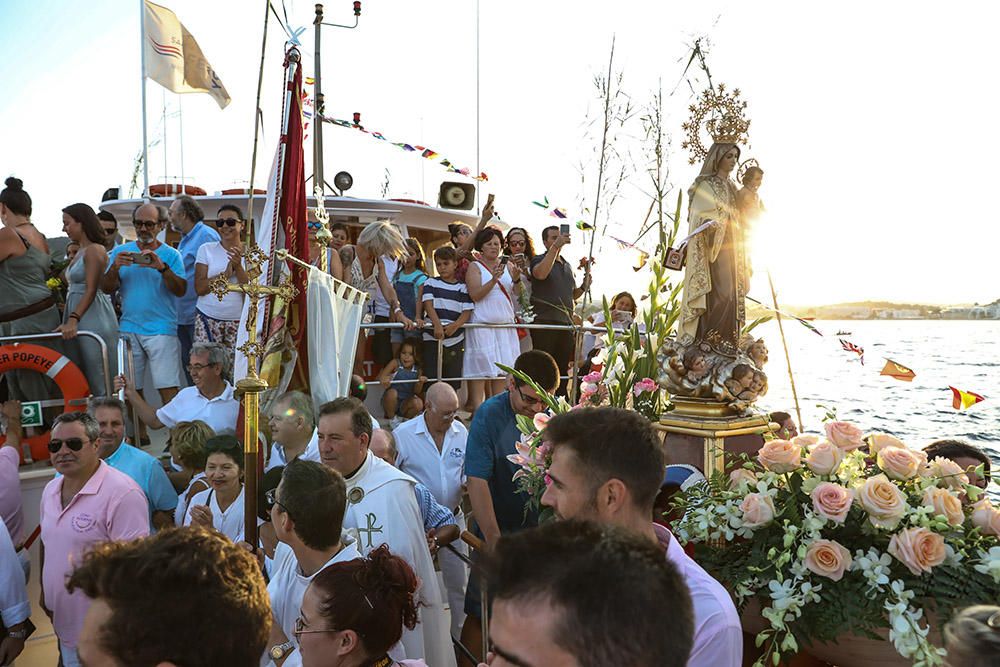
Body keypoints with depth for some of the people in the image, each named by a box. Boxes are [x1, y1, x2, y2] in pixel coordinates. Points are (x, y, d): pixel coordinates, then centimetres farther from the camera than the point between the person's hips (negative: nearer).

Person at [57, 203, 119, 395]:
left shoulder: (94, 250, -10)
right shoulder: (81, 251, 17)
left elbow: (91, 290, -18)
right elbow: (75, 289, 17)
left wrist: (73, 320, -27)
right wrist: (69, 320, 14)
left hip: (94, 316, -9)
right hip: (79, 317, 9)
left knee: (99, 380, -6)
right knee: (82, 379, 10)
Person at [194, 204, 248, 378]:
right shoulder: (206, 249, 6)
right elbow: (200, 288, -2)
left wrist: (238, 267, -18)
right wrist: (226, 273, -13)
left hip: (238, 322, 0)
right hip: (207, 319, 0)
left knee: (235, 372, -3)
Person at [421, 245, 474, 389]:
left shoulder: (462, 287, 8)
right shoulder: (431, 283, 7)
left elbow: (467, 312, 0)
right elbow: (428, 305, -6)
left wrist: (455, 326, -19)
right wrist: (437, 325, -22)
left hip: (455, 339, 1)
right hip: (432, 337, -1)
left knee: (453, 381, 7)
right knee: (431, 378, -4)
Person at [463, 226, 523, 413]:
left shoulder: (508, 265, 12)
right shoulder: (475, 266, 0)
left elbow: (517, 293, 5)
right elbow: (475, 295, -12)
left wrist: (517, 279, -15)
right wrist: (493, 280, -22)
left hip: (505, 323, 5)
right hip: (482, 324, -4)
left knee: (502, 365, 5)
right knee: (480, 364, -8)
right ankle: (477, 408, -6)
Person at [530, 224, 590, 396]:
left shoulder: (567, 266, 21)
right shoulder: (539, 260, 1)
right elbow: (540, 274, -24)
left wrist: (584, 287, 9)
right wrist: (555, 247, -26)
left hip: (566, 324, 6)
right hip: (545, 323, -6)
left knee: (563, 368, 9)